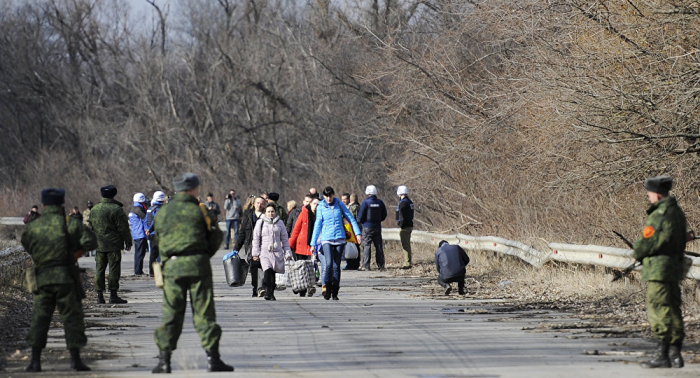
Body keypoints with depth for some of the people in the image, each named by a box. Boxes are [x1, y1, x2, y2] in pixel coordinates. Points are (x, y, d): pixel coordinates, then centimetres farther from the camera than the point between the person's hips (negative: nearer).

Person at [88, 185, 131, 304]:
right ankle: (113, 295, -3)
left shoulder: (94, 209, 11)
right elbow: (123, 228, -9)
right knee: (114, 269, -2)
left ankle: (99, 295, 6)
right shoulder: (116, 209, -10)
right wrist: (128, 242, -1)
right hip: (113, 245, -6)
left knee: (99, 269, 8)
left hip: (99, 245, 6)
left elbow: (91, 227, 18)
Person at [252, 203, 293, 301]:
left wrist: (287, 253, 7)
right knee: (268, 271, -21)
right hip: (265, 252, -2)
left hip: (277, 252, 2)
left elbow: (285, 239, 13)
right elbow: (256, 238, 8)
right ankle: (268, 293, -20)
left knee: (273, 273, 2)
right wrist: (255, 253, 2)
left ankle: (271, 293, 14)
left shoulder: (279, 222, 11)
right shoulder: (260, 222, 7)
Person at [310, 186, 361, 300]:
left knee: (336, 266, 2)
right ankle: (327, 287, -2)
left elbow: (351, 219, 9)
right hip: (327, 240, -1)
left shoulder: (340, 205, 5)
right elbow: (317, 225, 7)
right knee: (328, 264, -18)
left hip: (340, 239, 1)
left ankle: (335, 292, 10)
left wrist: (358, 233, 0)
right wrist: (313, 243, 5)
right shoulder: (320, 207, 4)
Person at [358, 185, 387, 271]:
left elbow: (361, 216, -9)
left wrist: (360, 221, 11)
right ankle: (381, 265, 10)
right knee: (379, 246, 9)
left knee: (367, 245, -3)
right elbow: (384, 215, 11)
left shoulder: (366, 202, -11)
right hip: (377, 227, 4)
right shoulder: (380, 202, 4)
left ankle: (366, 265, -7)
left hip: (367, 227, -4)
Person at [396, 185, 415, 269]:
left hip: (405, 227, -10)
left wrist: (401, 227, -18)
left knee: (405, 245, -8)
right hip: (410, 226, 10)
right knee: (407, 245, 17)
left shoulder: (403, 203, -15)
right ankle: (408, 262, 24)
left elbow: (403, 217, -21)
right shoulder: (410, 202, 14)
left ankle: (407, 263, -8)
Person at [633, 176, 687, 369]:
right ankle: (675, 354, 15)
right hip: (675, 265, 9)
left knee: (659, 310, -6)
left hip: (658, 268, -9)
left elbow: (648, 243, -17)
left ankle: (663, 355, -5)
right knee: (673, 311, 12)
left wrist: (637, 254, 4)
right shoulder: (677, 212, 12)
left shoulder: (660, 215, -18)